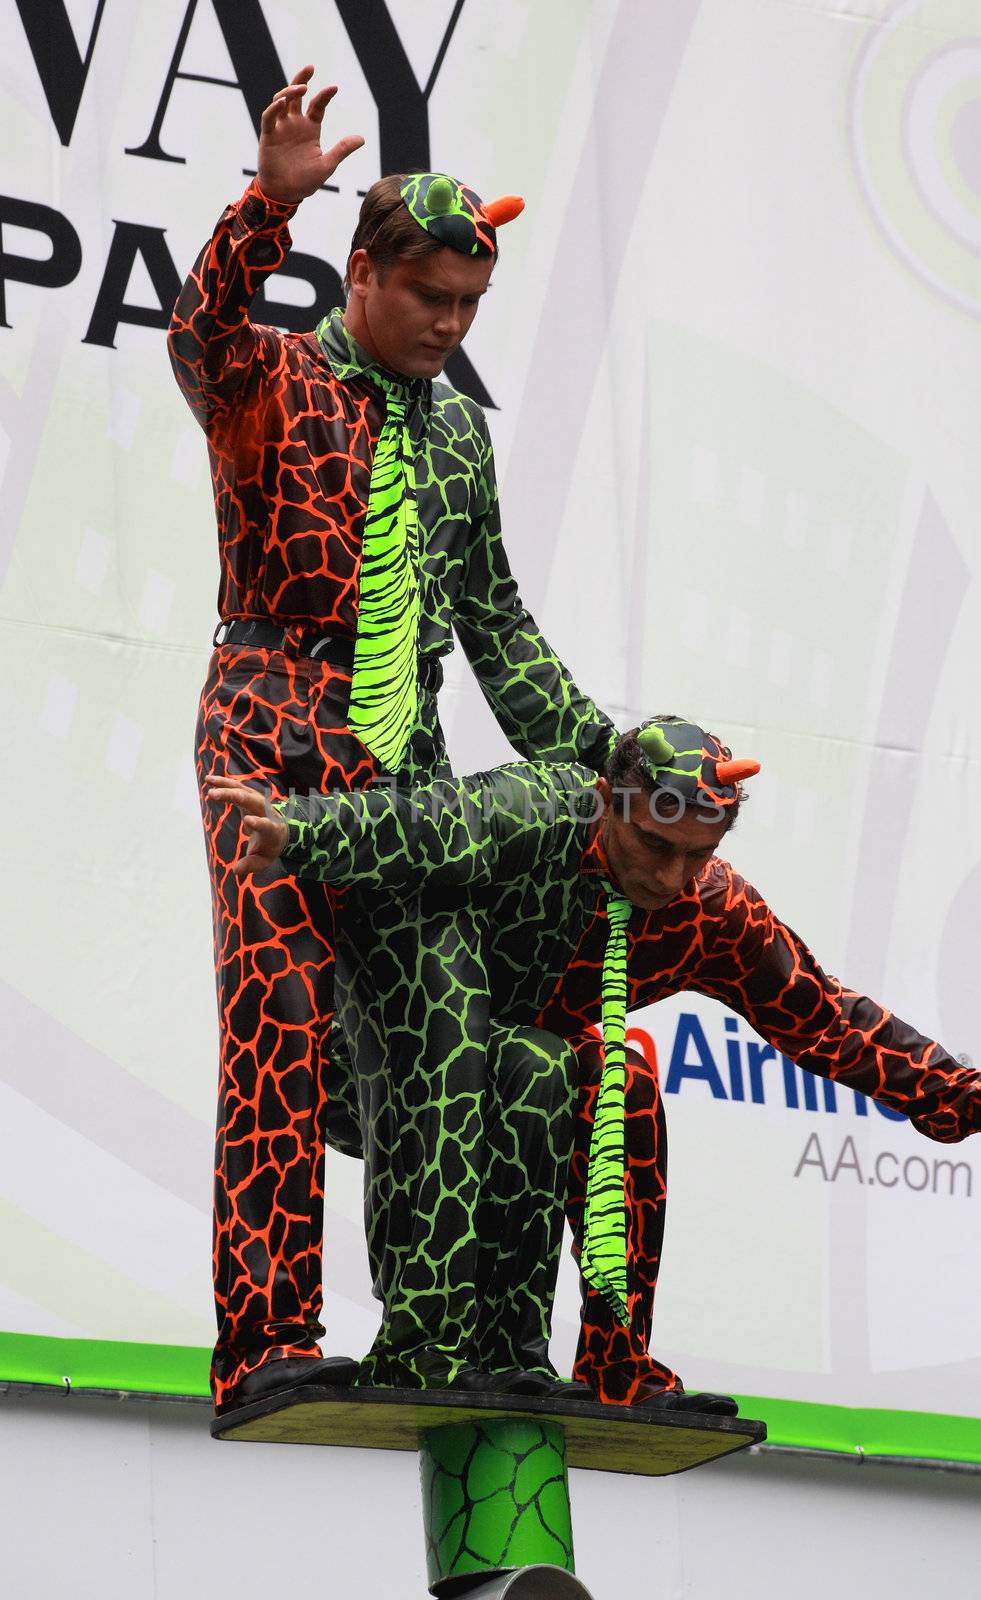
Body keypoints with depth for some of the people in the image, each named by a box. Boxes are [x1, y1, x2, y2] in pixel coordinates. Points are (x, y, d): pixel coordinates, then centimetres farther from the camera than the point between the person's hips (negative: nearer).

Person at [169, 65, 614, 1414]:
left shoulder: (458, 431, 22)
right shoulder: (273, 383, 5)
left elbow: (494, 622, 26)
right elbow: (201, 331, -20)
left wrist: (590, 748, 19)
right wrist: (272, 202, -37)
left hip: (408, 771, 6)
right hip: (276, 755, -6)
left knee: (455, 1039, -3)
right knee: (284, 1036, -17)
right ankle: (267, 1341, -22)